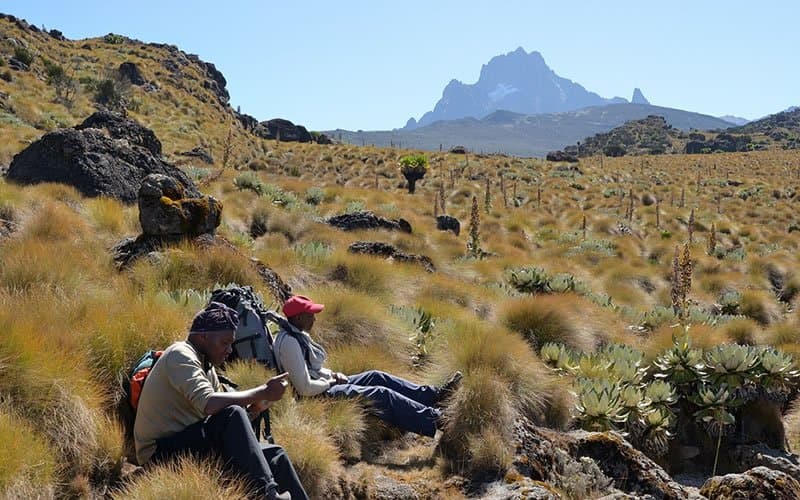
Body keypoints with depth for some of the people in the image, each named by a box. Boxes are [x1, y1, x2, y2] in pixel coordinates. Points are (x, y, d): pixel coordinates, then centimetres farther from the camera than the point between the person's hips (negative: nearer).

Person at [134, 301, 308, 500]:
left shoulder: (207, 366, 15)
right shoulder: (180, 355, -15)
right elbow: (208, 404, -30)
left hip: (192, 446, 9)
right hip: (162, 453, -9)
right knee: (232, 414, -31)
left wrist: (252, 406, -8)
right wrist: (262, 392, -24)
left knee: (275, 454, -1)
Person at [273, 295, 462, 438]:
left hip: (326, 384, 10)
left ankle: (433, 394, 6)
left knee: (377, 377, 5)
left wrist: (332, 375, 3)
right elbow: (305, 388, -29)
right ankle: (435, 420, -11)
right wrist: (331, 381, -12)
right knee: (382, 394, -14)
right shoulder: (289, 342, -24)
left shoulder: (298, 335, 8)